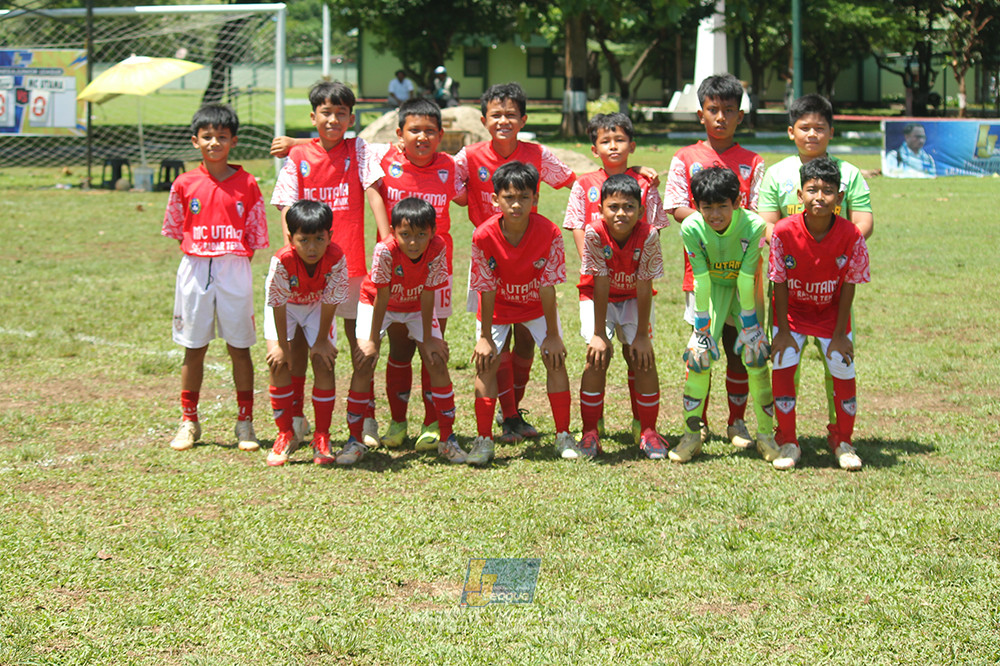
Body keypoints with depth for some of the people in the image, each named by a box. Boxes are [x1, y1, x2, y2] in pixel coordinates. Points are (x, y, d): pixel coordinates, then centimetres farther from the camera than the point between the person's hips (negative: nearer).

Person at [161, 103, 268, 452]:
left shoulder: (247, 185, 0)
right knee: (194, 348, 7)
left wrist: (235, 261, -3)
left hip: (235, 270, -1)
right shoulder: (185, 184, 2)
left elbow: (255, 235, 4)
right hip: (195, 268, 1)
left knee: (239, 347, 3)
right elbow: (175, 228, 12)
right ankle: (189, 422, 17)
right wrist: (198, 256, 4)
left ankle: (245, 423, 11)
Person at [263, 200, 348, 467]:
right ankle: (285, 435, -1)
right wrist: (282, 345, -19)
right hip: (286, 306, -1)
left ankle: (322, 438, 1)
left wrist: (322, 341, -13)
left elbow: (330, 302, -21)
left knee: (324, 362, -11)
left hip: (317, 306, 1)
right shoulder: (282, 261, -37)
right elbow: (278, 304, -25)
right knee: (279, 362, -14)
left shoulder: (336, 259, -33)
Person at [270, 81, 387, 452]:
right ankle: (296, 418, 14)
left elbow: (373, 193, -4)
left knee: (358, 337, 4)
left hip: (349, 259, 0)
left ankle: (367, 419, 11)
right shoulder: (298, 155, 3)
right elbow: (287, 206, 0)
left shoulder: (357, 151, 3)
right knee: (300, 337, 5)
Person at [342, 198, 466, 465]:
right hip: (377, 303, -2)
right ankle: (355, 440, -6)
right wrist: (372, 341, -21)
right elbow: (382, 297, -28)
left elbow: (428, 295, -21)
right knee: (365, 360, -16)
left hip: (416, 306, 2)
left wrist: (428, 339, -17)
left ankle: (447, 438, 3)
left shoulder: (437, 249, -30)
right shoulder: (385, 250, -36)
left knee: (437, 360, -9)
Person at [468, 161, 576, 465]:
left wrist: (552, 334, -16)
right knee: (486, 363, -12)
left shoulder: (548, 233, -27)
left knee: (555, 359, -9)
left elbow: (548, 287, -21)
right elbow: (487, 289, -19)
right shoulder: (484, 236, -28)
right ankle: (484, 440, -4)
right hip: (498, 306, 0)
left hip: (536, 304, 0)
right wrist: (485, 336, -15)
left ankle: (563, 436, 2)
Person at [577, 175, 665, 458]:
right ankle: (590, 432, -7)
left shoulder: (648, 236, -26)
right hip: (598, 299, -1)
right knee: (598, 355, -18)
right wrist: (599, 333, -24)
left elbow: (644, 287, -21)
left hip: (633, 299, 1)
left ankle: (648, 431, -1)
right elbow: (601, 285, -25)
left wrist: (642, 335, -19)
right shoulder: (594, 234, -28)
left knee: (642, 356, -13)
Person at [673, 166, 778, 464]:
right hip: (713, 288, 1)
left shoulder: (753, 225, -28)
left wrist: (749, 324, -19)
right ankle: (691, 434, 1)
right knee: (699, 353, -12)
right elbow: (701, 280, -20)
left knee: (755, 353, -12)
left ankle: (766, 433, 2)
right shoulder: (691, 228, -25)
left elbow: (747, 279, -24)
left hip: (744, 290, -1)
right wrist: (701, 327, -17)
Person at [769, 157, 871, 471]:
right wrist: (783, 331, -11)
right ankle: (788, 443, 5)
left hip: (831, 313, 0)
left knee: (844, 372, -4)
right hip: (792, 312, 0)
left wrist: (840, 335, -9)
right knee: (782, 367, -11)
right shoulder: (784, 231, -23)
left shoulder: (850, 236, -22)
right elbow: (780, 283, -12)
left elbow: (848, 286, -12)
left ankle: (843, 442, 18)